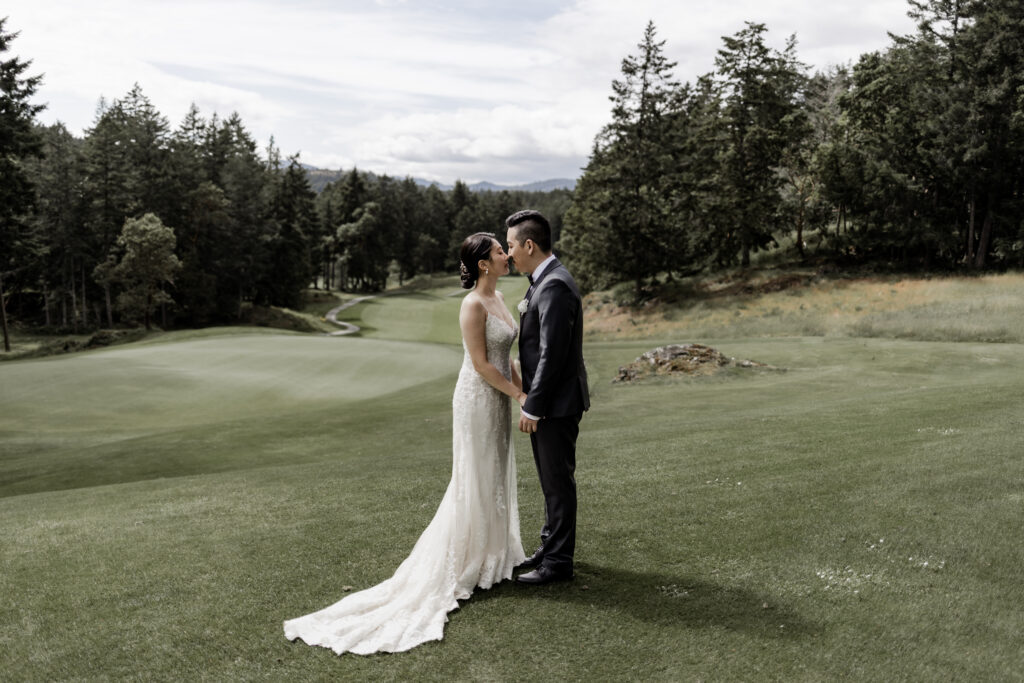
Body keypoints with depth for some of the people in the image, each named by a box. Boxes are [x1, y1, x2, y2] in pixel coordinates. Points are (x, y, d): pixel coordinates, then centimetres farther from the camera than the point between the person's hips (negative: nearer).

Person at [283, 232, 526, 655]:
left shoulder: (498, 298, 9)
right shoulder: (473, 305, -19)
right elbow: (481, 364, -20)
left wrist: (522, 390, 6)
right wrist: (518, 396, -13)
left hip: (499, 399, 9)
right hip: (478, 400, -9)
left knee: (496, 478, 17)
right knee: (475, 482, 1)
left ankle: (491, 553, 30)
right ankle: (465, 562, 14)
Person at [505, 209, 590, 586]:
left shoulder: (554, 286, -21)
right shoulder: (545, 280, 12)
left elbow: (552, 354, -24)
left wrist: (533, 407, -20)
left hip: (556, 403, -10)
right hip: (549, 402, 10)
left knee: (558, 482, 1)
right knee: (552, 480, 19)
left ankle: (557, 562, 13)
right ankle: (551, 547, 33)